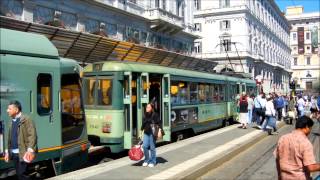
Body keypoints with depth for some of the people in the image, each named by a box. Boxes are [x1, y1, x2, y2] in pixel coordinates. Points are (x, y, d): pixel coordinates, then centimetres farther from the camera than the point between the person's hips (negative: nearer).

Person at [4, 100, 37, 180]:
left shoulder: (26, 120, -10)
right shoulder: (12, 122, 14)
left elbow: (32, 135, -16)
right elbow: (10, 138, 19)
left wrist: (30, 150, -23)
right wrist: (7, 151, 15)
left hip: (23, 153, -7)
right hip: (14, 153, 8)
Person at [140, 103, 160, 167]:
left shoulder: (155, 115, -5)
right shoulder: (145, 115, 12)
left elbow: (159, 123, -9)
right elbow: (143, 124, 20)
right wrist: (141, 131, 22)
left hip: (152, 133, -5)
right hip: (146, 133, 5)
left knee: (152, 147, 2)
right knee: (145, 146, -1)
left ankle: (153, 162, 15)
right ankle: (146, 160, 17)